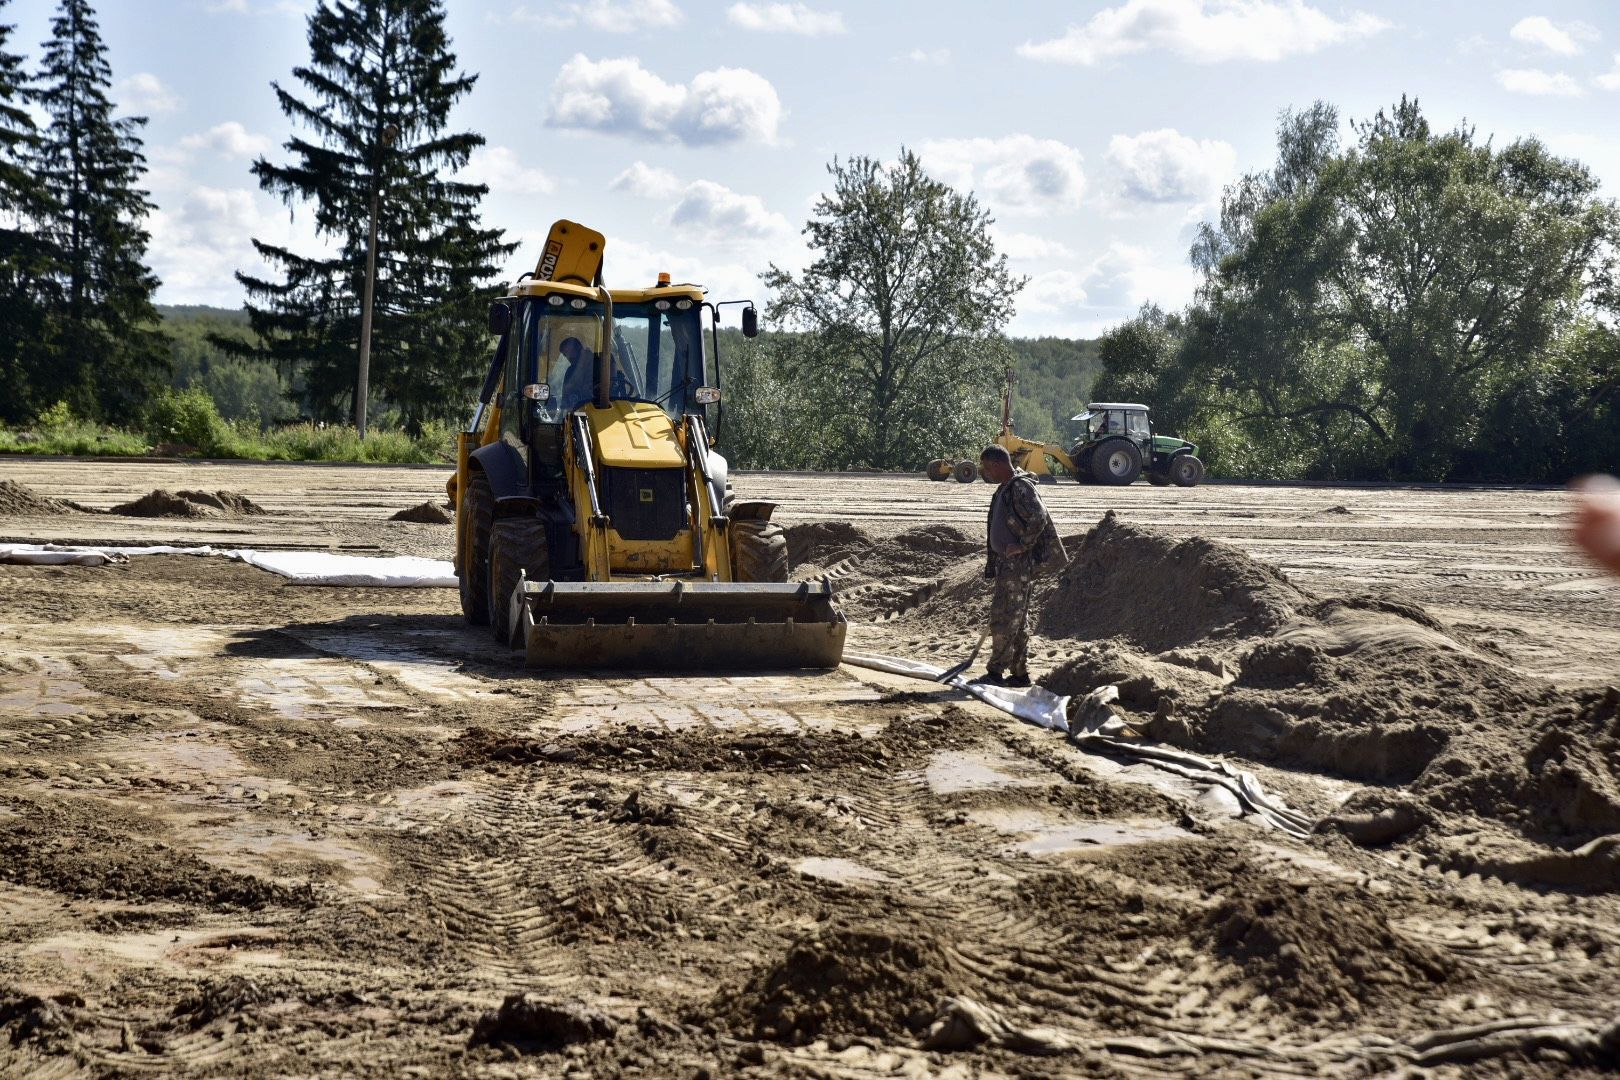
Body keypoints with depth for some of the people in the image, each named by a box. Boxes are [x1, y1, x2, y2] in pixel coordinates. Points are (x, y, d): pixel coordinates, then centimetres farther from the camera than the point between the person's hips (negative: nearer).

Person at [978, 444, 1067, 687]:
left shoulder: (1022, 487, -14)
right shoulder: (1003, 490, 18)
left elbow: (1038, 519, -25)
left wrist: (1022, 545, -19)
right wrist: (992, 566, 23)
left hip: (1020, 564, -10)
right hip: (1007, 564, 10)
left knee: (1005, 619, -8)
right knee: (1018, 621, 13)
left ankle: (996, 673, -5)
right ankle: (1019, 673, 18)